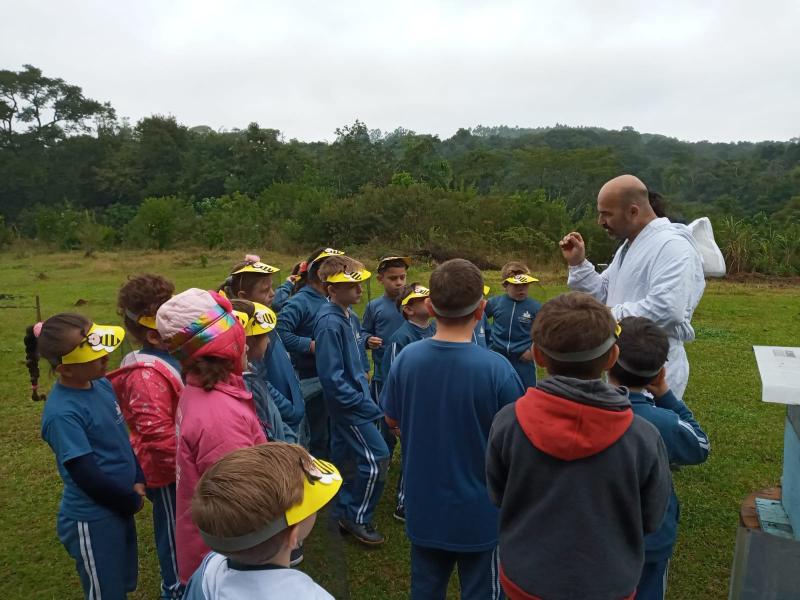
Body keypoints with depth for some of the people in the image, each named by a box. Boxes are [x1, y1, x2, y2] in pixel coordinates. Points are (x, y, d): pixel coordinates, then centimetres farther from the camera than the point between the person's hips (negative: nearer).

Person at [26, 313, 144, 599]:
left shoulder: (102, 384, -3)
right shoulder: (62, 414, -27)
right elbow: (87, 476, -23)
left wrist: (139, 481, -2)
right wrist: (132, 501, -9)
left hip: (119, 507, 7)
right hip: (93, 520, -7)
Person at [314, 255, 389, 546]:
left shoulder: (350, 316, 5)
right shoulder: (329, 324, -23)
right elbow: (332, 377, -24)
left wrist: (361, 374, 10)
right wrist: (364, 404, -19)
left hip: (351, 399, 9)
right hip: (347, 404, -9)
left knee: (344, 457, 18)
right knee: (376, 457, -5)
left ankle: (346, 514, 33)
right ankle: (358, 517, 12)